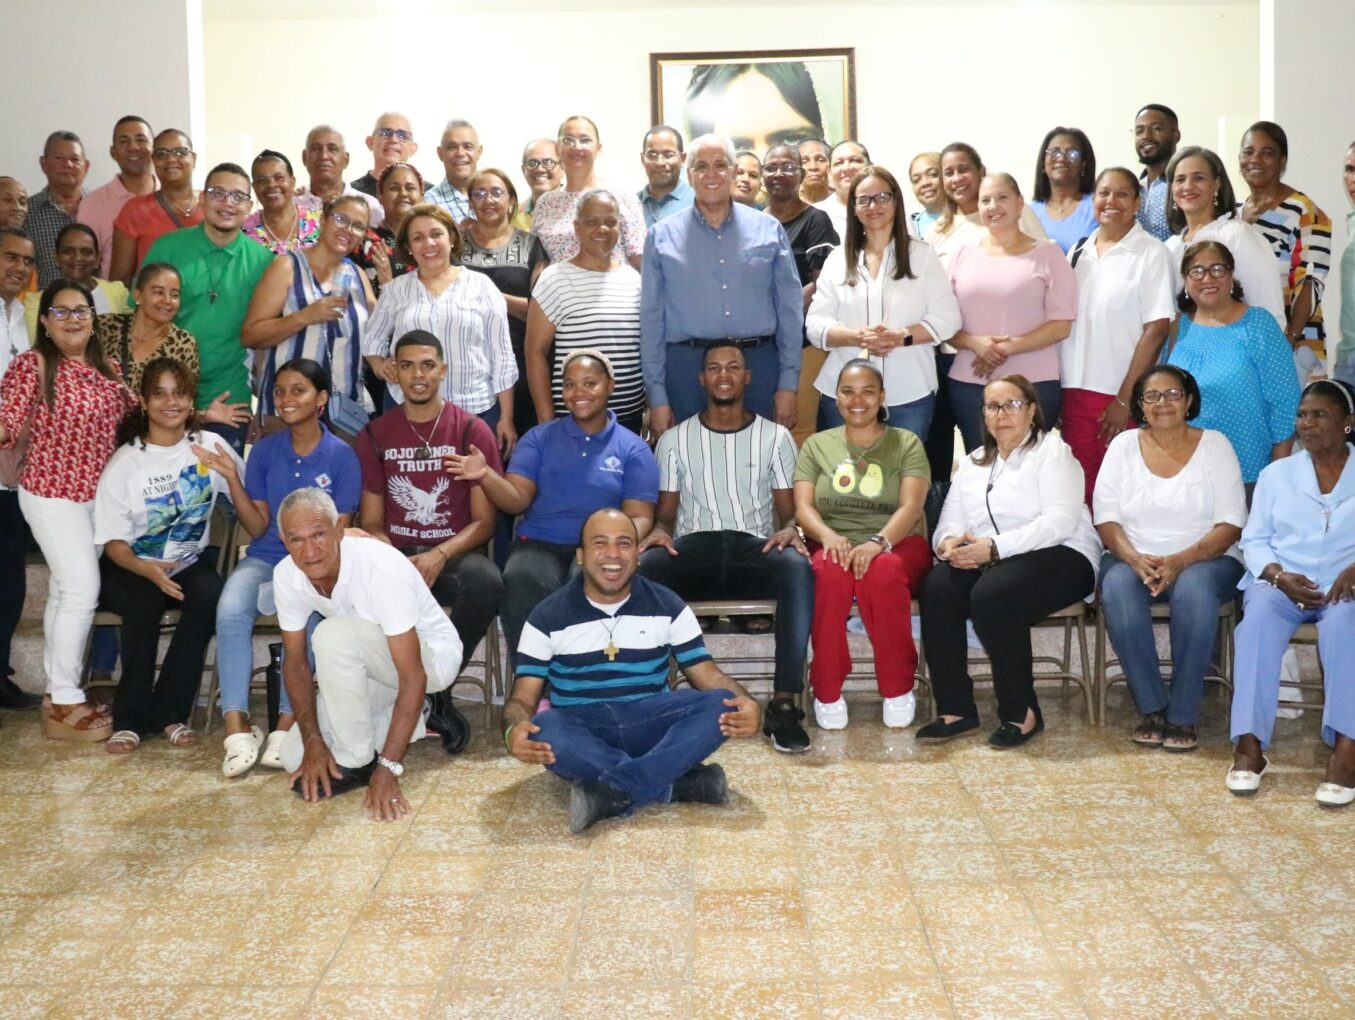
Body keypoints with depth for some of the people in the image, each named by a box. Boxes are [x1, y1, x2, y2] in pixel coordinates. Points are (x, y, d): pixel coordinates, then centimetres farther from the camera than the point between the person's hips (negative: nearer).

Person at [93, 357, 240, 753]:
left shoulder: (209, 446, -2)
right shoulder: (125, 462, -8)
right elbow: (113, 543, -7)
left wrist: (231, 475, -23)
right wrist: (148, 570, -28)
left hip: (190, 561, 2)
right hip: (131, 566, -2)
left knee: (210, 593, -32)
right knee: (145, 602, -34)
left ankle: (171, 712, -19)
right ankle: (131, 717, -19)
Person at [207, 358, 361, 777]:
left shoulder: (341, 455, -1)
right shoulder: (264, 451, 7)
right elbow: (257, 527, 4)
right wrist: (232, 480, -10)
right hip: (266, 557, 3)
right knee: (231, 610, -29)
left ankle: (287, 724, -27)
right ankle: (236, 726, -28)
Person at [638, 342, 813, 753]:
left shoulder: (775, 437, 17)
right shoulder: (674, 439, 19)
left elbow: (789, 508, 12)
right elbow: (665, 511, 17)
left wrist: (789, 530, -13)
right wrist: (659, 531, -8)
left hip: (754, 548, 0)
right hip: (692, 548, 1)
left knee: (797, 567, -37)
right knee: (638, 568, -34)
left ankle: (784, 703, -37)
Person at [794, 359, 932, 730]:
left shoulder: (906, 444, 9)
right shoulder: (817, 445, 15)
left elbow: (910, 506, -6)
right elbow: (803, 507, 2)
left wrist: (878, 542, -26)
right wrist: (828, 535, -22)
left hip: (897, 544, -1)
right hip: (833, 546, 1)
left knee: (882, 572, -38)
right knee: (830, 572, -36)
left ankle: (898, 690, -20)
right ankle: (827, 692, -22)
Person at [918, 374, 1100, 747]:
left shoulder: (1051, 450, 2)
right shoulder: (972, 463, 22)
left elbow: (1060, 520, -13)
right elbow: (949, 522, 13)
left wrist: (995, 547, -22)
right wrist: (949, 543, -13)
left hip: (1059, 556, -5)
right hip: (987, 562, 6)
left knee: (991, 593, -34)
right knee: (937, 586, -25)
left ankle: (1021, 712, -19)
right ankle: (955, 709, -20)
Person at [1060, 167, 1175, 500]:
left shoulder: (1151, 254, -4)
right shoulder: (1078, 252, 12)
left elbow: (1155, 330, -8)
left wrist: (1125, 398, -12)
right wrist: (1058, 387, 5)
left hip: (1121, 397, -4)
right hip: (1074, 391, 5)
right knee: (1081, 491, 4)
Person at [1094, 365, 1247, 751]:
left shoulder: (1215, 444, 5)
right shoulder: (1124, 445, 10)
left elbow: (1231, 524, -4)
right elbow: (1106, 519, 3)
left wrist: (1180, 561, -19)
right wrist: (1135, 559, -17)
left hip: (1206, 560, -1)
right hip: (1133, 559, 2)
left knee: (1194, 589, -36)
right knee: (1117, 588, -33)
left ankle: (1182, 715, -24)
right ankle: (1151, 708, -21)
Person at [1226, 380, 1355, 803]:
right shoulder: (1276, 473, 17)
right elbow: (1254, 540, 10)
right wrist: (1279, 576, -10)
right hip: (1281, 583, 2)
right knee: (1260, 618, -33)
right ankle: (1249, 744, -36)